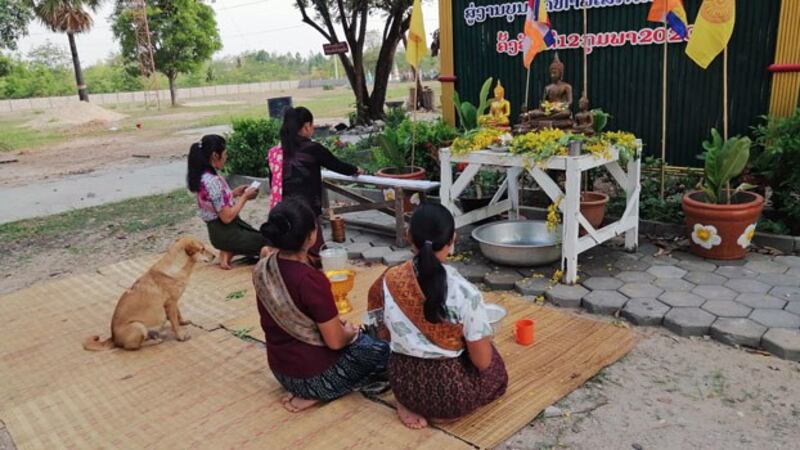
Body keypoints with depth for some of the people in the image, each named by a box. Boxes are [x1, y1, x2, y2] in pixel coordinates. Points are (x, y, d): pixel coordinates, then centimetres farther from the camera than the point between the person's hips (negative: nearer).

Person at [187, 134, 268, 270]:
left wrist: (234, 193, 5)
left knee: (262, 237, 22)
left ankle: (230, 251, 6)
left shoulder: (203, 175, 2)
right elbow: (227, 216, -25)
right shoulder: (213, 181, -27)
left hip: (220, 229, 9)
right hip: (225, 232, -9)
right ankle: (229, 253, -2)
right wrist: (244, 197, -14)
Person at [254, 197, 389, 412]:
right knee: (386, 351, 13)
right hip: (313, 375, -8)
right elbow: (335, 341, -21)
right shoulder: (311, 280, -30)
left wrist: (332, 322, 10)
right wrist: (349, 332, 2)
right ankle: (315, 394, 1)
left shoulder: (262, 270, -7)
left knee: (363, 338, 29)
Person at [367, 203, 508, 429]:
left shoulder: (389, 281, -12)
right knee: (495, 370, 29)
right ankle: (444, 410, 8)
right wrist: (484, 341, 8)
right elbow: (482, 361, -14)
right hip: (451, 390, -3)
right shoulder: (465, 293, -24)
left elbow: (384, 334, 4)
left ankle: (409, 405, 13)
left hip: (403, 385, 3)